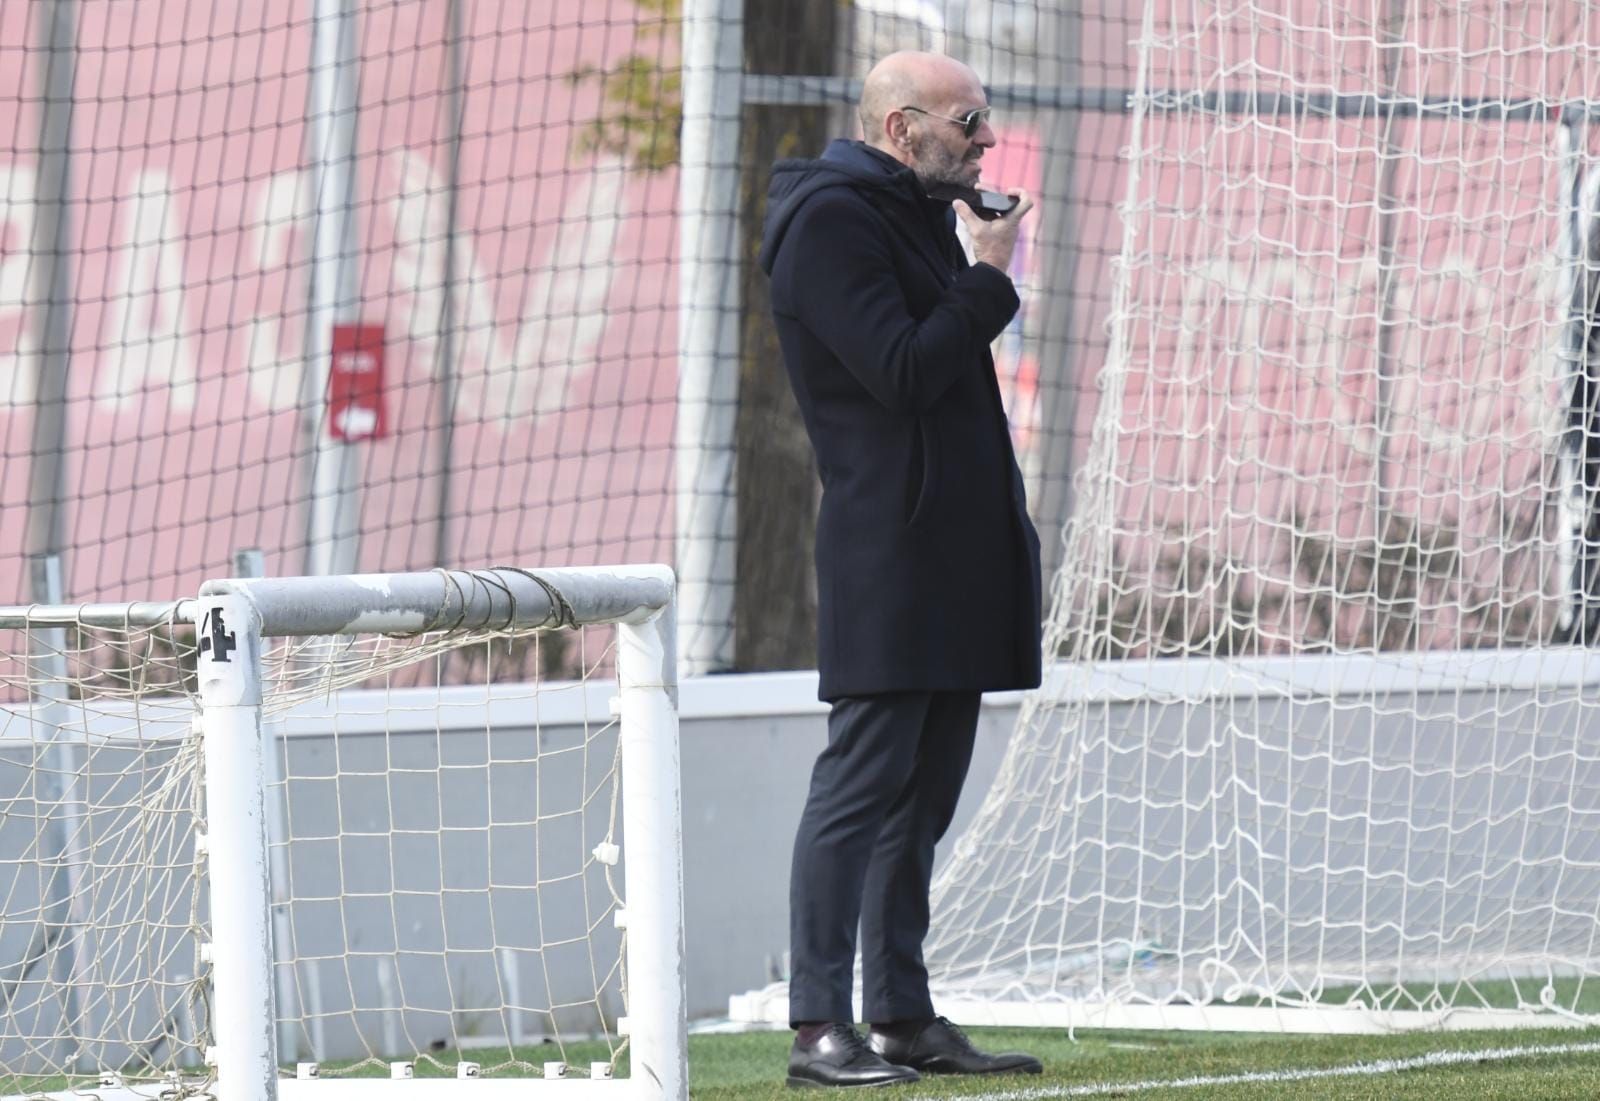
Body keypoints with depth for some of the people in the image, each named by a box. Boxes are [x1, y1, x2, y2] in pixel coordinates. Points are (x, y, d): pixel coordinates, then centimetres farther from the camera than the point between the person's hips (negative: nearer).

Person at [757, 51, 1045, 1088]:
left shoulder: (913, 214, 19)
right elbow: (903, 372, -19)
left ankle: (904, 1018, 15)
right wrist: (991, 278, -10)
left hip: (954, 557, 10)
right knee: (864, 782, -10)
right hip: (888, 556, -10)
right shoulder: (831, 221, -11)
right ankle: (820, 1030, -10)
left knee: (923, 793, 11)